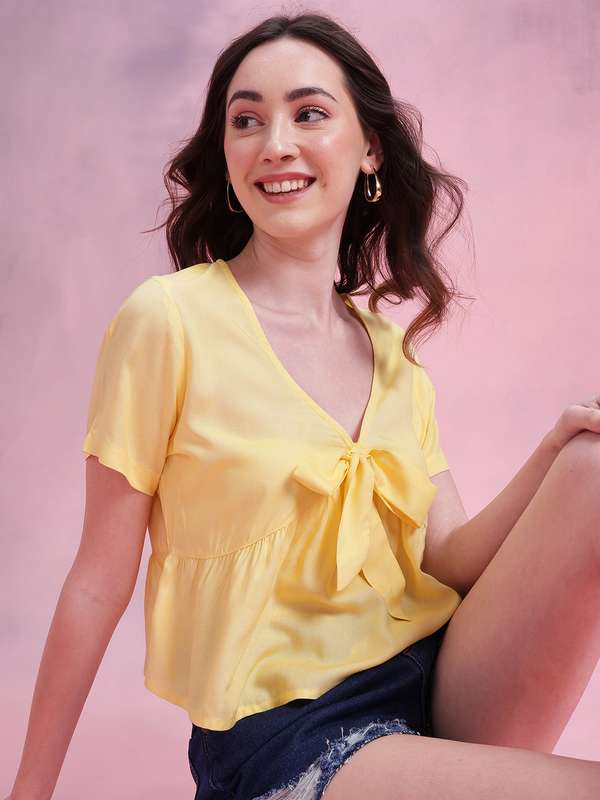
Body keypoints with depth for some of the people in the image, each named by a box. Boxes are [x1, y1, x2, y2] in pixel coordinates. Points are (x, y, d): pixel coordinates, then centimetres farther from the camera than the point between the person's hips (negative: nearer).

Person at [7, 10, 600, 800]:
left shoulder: (393, 353, 8)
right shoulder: (168, 320, -9)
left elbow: (450, 559, 1)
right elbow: (98, 585, -5)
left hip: (441, 682, 5)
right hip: (283, 734, -5)